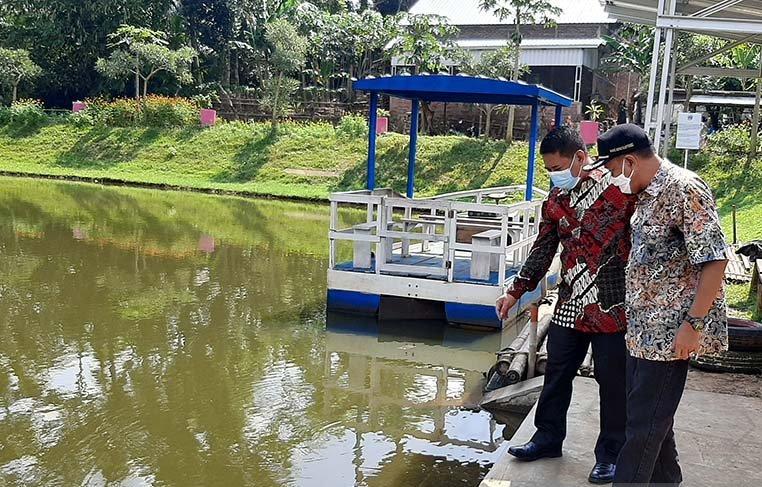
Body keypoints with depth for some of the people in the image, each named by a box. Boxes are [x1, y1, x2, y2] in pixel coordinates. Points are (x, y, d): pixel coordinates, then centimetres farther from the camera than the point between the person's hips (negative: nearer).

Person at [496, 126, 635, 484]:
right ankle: (548, 437, 32)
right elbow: (542, 250, 16)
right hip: (570, 304, 5)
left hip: (612, 306, -5)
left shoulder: (621, 189, -10)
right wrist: (516, 292, 17)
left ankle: (611, 454, 22)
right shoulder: (555, 200, 8)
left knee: (613, 382, 6)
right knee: (557, 374, 14)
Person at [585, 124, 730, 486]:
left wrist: (694, 324, -22)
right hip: (644, 327, 9)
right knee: (651, 417, 18)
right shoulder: (646, 194, 11)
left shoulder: (685, 190, -17)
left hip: (670, 331, -9)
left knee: (645, 423, -2)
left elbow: (714, 261, -21)